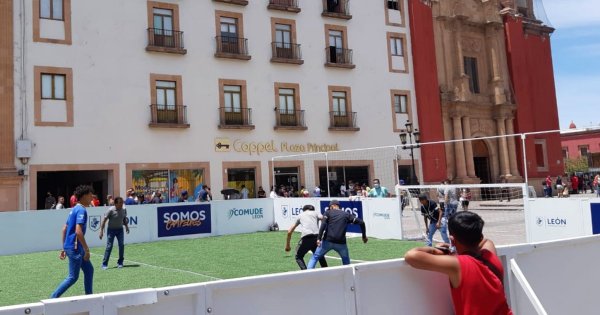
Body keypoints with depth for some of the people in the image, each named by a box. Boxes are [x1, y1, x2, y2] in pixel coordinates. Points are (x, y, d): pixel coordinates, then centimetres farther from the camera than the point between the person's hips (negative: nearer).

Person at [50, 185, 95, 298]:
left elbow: (64, 229, 17)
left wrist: (64, 248, 20)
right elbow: (78, 232, -25)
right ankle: (53, 297, 3)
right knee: (73, 277, -2)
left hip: (70, 246, 10)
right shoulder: (81, 210, -16)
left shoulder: (74, 209, 14)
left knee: (89, 270, 15)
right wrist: (87, 249, -21)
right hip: (75, 248, -10)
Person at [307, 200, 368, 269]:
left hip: (327, 241, -1)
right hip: (341, 243, 1)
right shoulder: (346, 214, 14)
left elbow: (323, 225, -8)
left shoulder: (328, 212, 9)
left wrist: (319, 238, -14)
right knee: (346, 262, 22)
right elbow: (361, 222, 8)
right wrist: (364, 236, 16)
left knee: (315, 257, 11)